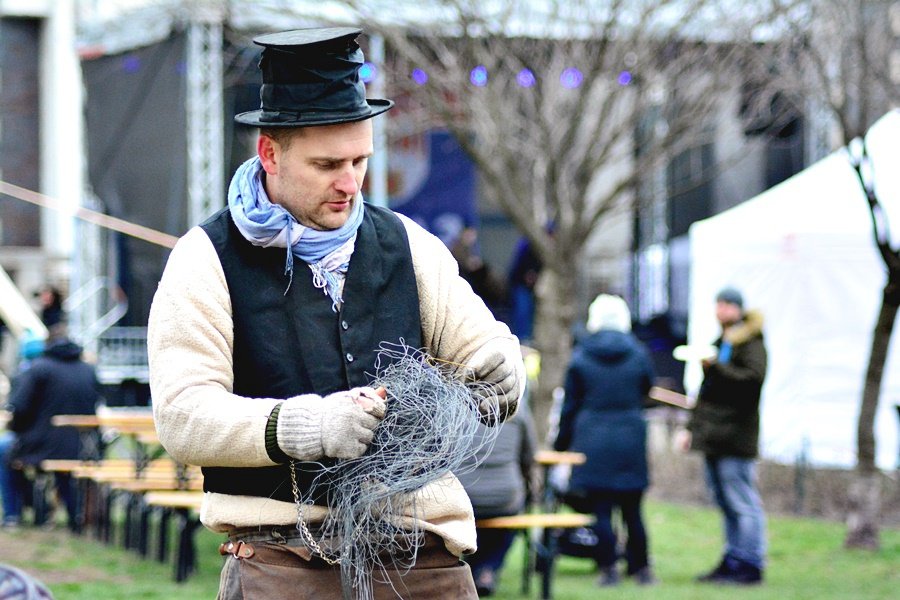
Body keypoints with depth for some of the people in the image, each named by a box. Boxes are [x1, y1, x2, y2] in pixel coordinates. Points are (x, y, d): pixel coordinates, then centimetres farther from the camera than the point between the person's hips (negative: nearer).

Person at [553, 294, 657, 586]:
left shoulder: (581, 355, -2)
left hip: (592, 440, -2)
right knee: (632, 508, 9)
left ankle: (608, 567, -4)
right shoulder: (637, 353, 1)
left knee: (600, 508, 1)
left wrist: (562, 442, 8)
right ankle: (640, 567, 12)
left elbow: (570, 402, 1)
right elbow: (647, 389, 15)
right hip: (630, 439, 2)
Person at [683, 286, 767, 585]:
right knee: (726, 504, 11)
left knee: (742, 503, -9)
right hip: (714, 437, 9)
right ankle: (732, 561, 16)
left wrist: (715, 367, -23)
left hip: (735, 437, -9)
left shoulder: (750, 342, -5)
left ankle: (749, 565, -8)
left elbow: (754, 378, -20)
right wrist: (693, 427, 26)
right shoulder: (721, 342, 23)